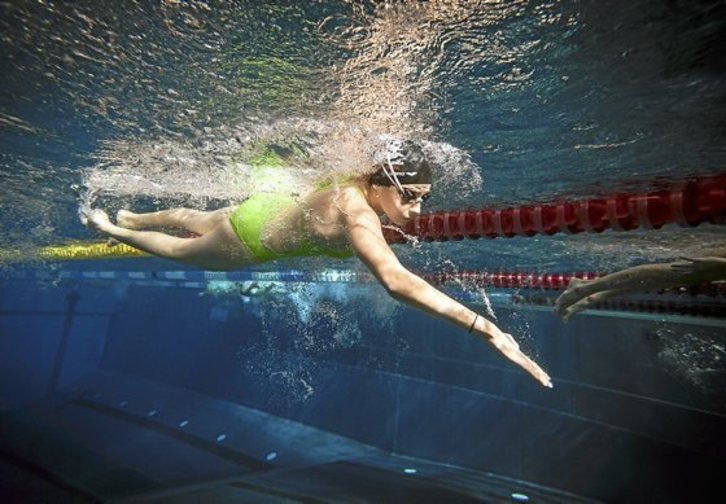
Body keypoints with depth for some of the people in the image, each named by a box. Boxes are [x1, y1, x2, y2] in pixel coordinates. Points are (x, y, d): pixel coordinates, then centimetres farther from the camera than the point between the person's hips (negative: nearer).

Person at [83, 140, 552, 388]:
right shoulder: (357, 213, -45)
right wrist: (487, 329, -60)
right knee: (178, 249, 25)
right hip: (251, 234, -6)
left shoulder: (358, 186, -21)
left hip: (273, 206, 7)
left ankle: (129, 217, 64)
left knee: (191, 221, 34)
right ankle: (108, 226, 54)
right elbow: (395, 280, -59)